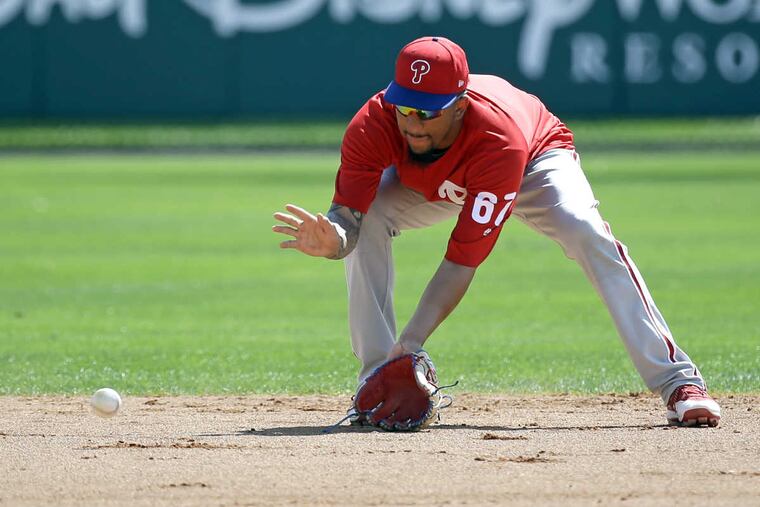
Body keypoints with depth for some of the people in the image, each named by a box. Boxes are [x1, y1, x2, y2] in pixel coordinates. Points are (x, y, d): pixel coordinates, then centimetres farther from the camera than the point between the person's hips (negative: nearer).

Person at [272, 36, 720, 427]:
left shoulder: (498, 139, -44)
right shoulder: (374, 126, -36)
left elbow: (464, 259, -43)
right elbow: (348, 214, -39)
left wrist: (412, 341, -51)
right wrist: (331, 240, -65)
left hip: (537, 156, -4)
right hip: (429, 182, 4)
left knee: (586, 232, -31)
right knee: (367, 221, -23)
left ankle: (677, 379, -31)